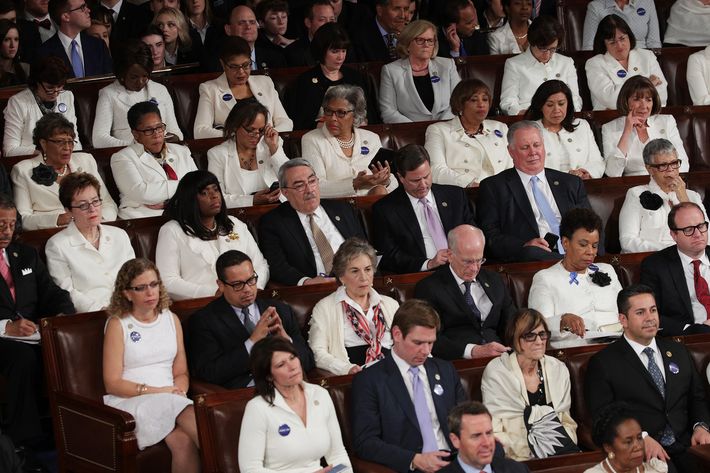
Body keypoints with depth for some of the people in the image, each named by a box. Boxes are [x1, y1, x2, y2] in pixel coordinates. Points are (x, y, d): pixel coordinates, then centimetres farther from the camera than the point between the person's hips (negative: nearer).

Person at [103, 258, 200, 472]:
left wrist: (178, 390, -8)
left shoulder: (171, 319, 16)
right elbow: (113, 383, -2)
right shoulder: (118, 324, 3)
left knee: (184, 441, -34)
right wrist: (156, 391, -13)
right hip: (129, 402, -3)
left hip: (171, 400, 3)